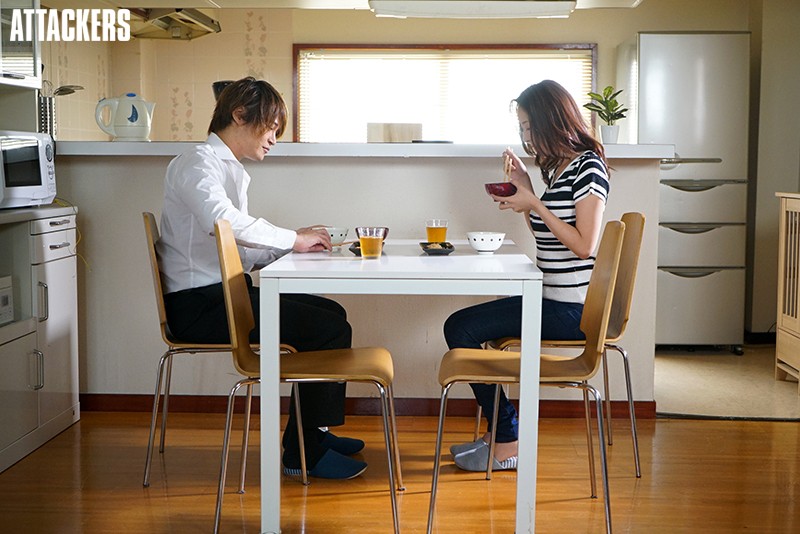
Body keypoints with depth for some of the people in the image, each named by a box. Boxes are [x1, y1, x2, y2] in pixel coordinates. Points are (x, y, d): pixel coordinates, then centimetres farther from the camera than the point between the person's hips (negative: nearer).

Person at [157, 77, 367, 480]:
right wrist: (294, 240, -20)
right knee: (331, 330, -14)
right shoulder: (198, 163, -9)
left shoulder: (229, 169, 21)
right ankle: (304, 452, -3)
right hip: (199, 306, -10)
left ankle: (311, 431, 22)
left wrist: (296, 243, 2)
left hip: (225, 296, 10)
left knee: (331, 313, 13)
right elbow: (222, 220, -31)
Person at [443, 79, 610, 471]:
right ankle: (497, 434, 15)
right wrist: (524, 189, 12)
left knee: (460, 328, -13)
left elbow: (583, 245, -20)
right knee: (461, 325, 12)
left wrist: (535, 204, -16)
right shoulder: (556, 167, 16)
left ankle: (507, 444, -3)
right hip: (551, 300, 10)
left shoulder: (588, 167, -13)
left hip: (569, 310, -10)